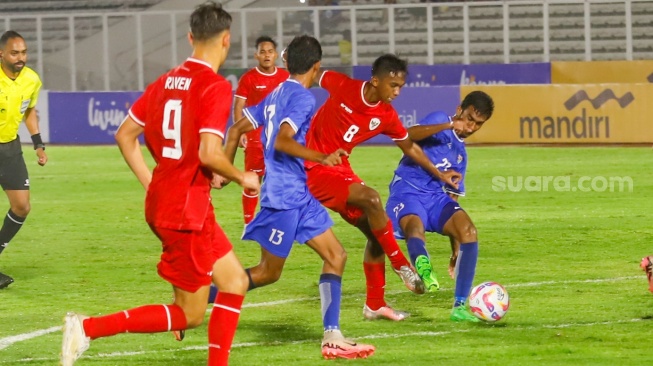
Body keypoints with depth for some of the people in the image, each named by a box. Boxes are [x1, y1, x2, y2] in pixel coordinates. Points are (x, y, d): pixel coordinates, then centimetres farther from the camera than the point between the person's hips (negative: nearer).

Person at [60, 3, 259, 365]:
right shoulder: (216, 87, -14)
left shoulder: (166, 81, 9)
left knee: (235, 281, 16)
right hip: (187, 211, -8)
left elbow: (125, 134, 13)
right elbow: (209, 153, -24)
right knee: (189, 315, 0)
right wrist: (242, 178, -7)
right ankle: (88, 327, -8)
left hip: (162, 199, 8)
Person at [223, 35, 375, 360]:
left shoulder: (276, 94, 13)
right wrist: (322, 159, -20)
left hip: (299, 196, 9)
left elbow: (237, 129, 15)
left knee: (335, 256, 4)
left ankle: (332, 338, -3)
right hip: (285, 196, -9)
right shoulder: (302, 98, -13)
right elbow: (282, 141, -25)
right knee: (268, 273, 0)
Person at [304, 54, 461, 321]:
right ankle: (402, 266, -14)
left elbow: (409, 147, 14)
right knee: (371, 199, -27)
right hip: (314, 170, -7)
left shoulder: (387, 116, -1)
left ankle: (375, 304, 16)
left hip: (340, 171, 7)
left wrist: (439, 174, 14)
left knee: (375, 232, 5)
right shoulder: (342, 86, -16)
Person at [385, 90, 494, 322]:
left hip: (437, 197, 6)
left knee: (468, 230, -18)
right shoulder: (440, 120, 3)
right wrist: (449, 125, -30)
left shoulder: (460, 153, 21)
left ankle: (459, 307, -18)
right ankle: (422, 263, -71)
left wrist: (456, 250, 21)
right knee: (415, 225, -36)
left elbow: (452, 195, 25)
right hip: (408, 191, -6)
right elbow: (409, 135, -18)